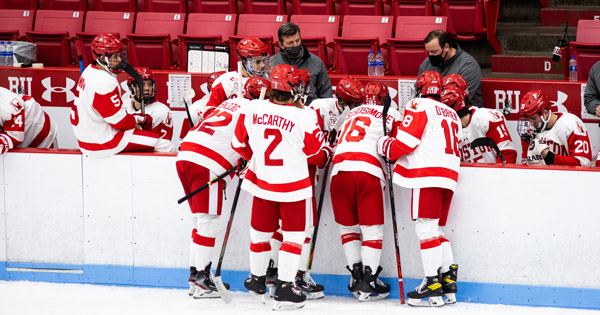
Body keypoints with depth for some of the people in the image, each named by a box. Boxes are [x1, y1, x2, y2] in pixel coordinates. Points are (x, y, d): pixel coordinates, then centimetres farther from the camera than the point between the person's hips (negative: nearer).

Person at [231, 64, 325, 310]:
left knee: (260, 230, 20)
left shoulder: (252, 109, -9)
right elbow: (314, 146, -5)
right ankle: (284, 288, -1)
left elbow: (239, 142, 3)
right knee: (294, 234, 6)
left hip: (262, 180, 4)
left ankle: (257, 280, 36)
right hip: (293, 184, -4)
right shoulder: (301, 116, -21)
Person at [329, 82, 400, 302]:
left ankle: (356, 275, 13)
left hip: (339, 168, 4)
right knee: (372, 229, 2)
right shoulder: (391, 115, 14)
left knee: (348, 227, 16)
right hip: (368, 170, -4)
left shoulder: (350, 114, 27)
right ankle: (368, 283, -4)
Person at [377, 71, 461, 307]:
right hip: (449, 176, 8)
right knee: (436, 230, 15)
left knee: (426, 229, -8)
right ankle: (449, 283, 9)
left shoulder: (420, 106, -2)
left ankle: (433, 288, -12)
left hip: (427, 174, -8)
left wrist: (384, 146, 8)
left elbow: (405, 142, -11)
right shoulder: (452, 114, 24)